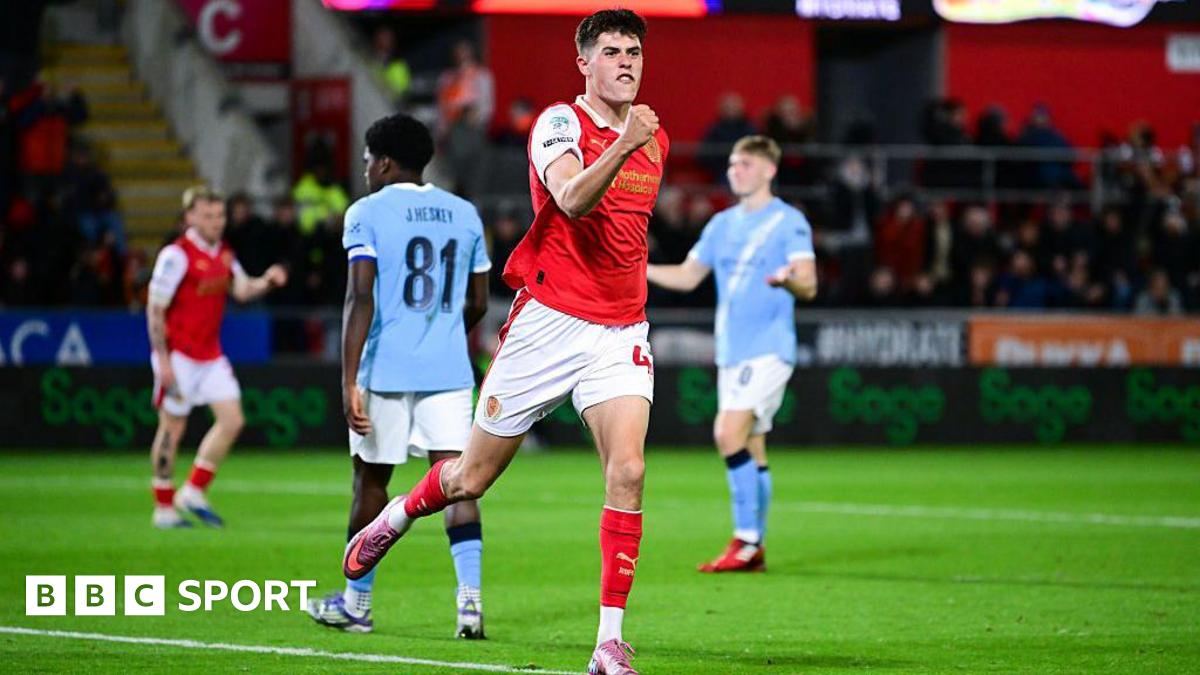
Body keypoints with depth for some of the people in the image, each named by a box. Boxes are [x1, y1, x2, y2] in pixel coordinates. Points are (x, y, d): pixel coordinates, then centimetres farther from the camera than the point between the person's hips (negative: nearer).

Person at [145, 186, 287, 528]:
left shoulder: (224, 254, 11)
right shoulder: (176, 255, -13)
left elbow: (242, 290, 7)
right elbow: (155, 310, -13)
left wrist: (267, 281, -14)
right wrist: (163, 359, -17)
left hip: (211, 355, 7)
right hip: (179, 355, -7)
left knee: (231, 420, -1)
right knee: (172, 427, -1)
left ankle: (193, 493, 9)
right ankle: (164, 509, 8)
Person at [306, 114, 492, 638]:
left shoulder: (367, 213, -3)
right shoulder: (464, 214, 11)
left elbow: (361, 299, -13)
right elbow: (477, 304, 16)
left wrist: (349, 382, -16)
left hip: (385, 371, -3)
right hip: (449, 371, 3)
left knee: (371, 481, 10)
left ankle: (356, 603, 22)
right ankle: (470, 598, -16)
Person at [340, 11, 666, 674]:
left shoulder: (653, 137, 11)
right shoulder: (560, 122, -9)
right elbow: (571, 198, -30)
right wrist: (623, 147, -42)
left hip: (619, 332, 4)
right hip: (548, 318, -4)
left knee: (627, 471, -18)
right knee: (471, 479, 8)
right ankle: (397, 516, 42)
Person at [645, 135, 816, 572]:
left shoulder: (789, 222, -5)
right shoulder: (722, 224, 16)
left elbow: (809, 285, -14)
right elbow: (687, 276, 21)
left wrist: (789, 279, -36)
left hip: (767, 347, -7)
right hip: (731, 351, 7)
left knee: (731, 435, -18)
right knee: (750, 447, 7)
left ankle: (746, 542, -15)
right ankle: (754, 551, 10)